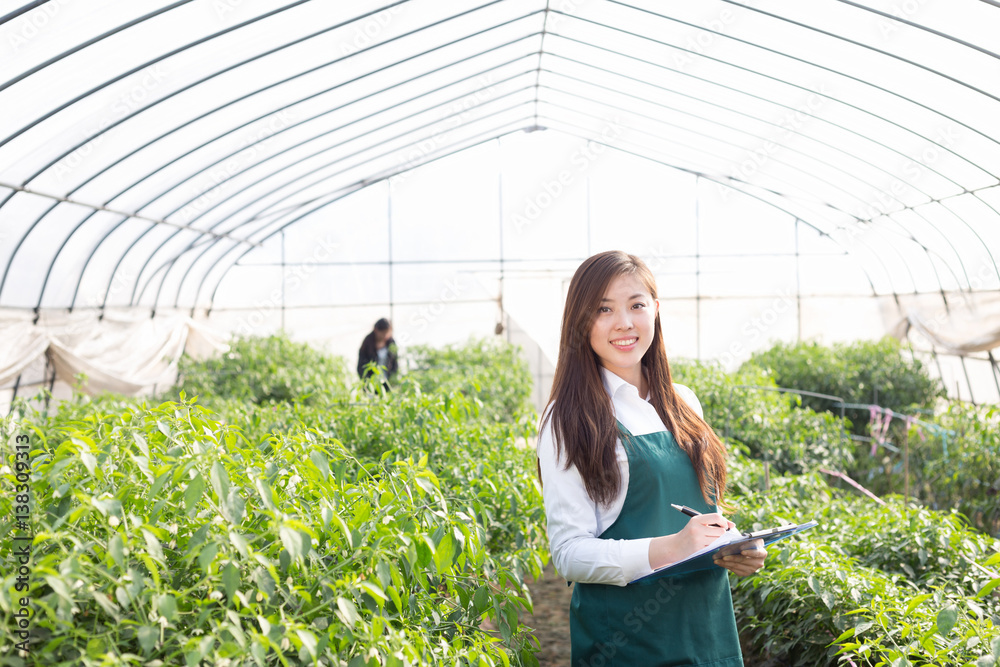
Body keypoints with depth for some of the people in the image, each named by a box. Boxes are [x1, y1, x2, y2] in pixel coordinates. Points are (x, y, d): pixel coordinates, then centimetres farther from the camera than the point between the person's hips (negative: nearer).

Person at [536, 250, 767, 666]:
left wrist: (739, 551, -3)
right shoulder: (569, 421, -9)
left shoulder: (683, 405, 8)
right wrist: (667, 549, -25)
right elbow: (569, 553, -13)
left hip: (708, 628, 5)